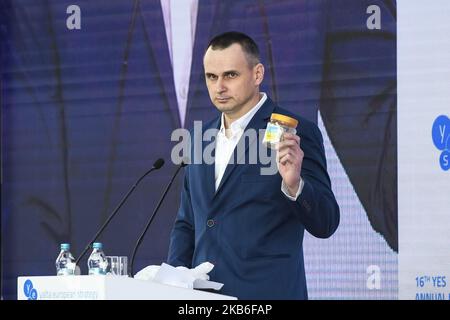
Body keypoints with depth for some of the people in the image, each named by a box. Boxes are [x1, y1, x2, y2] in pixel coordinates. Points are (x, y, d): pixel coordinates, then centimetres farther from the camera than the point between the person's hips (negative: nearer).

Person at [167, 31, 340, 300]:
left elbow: (325, 224, -10)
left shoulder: (296, 135, -6)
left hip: (266, 291, -5)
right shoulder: (203, 137, 12)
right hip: (203, 291, 5)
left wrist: (294, 184, -27)